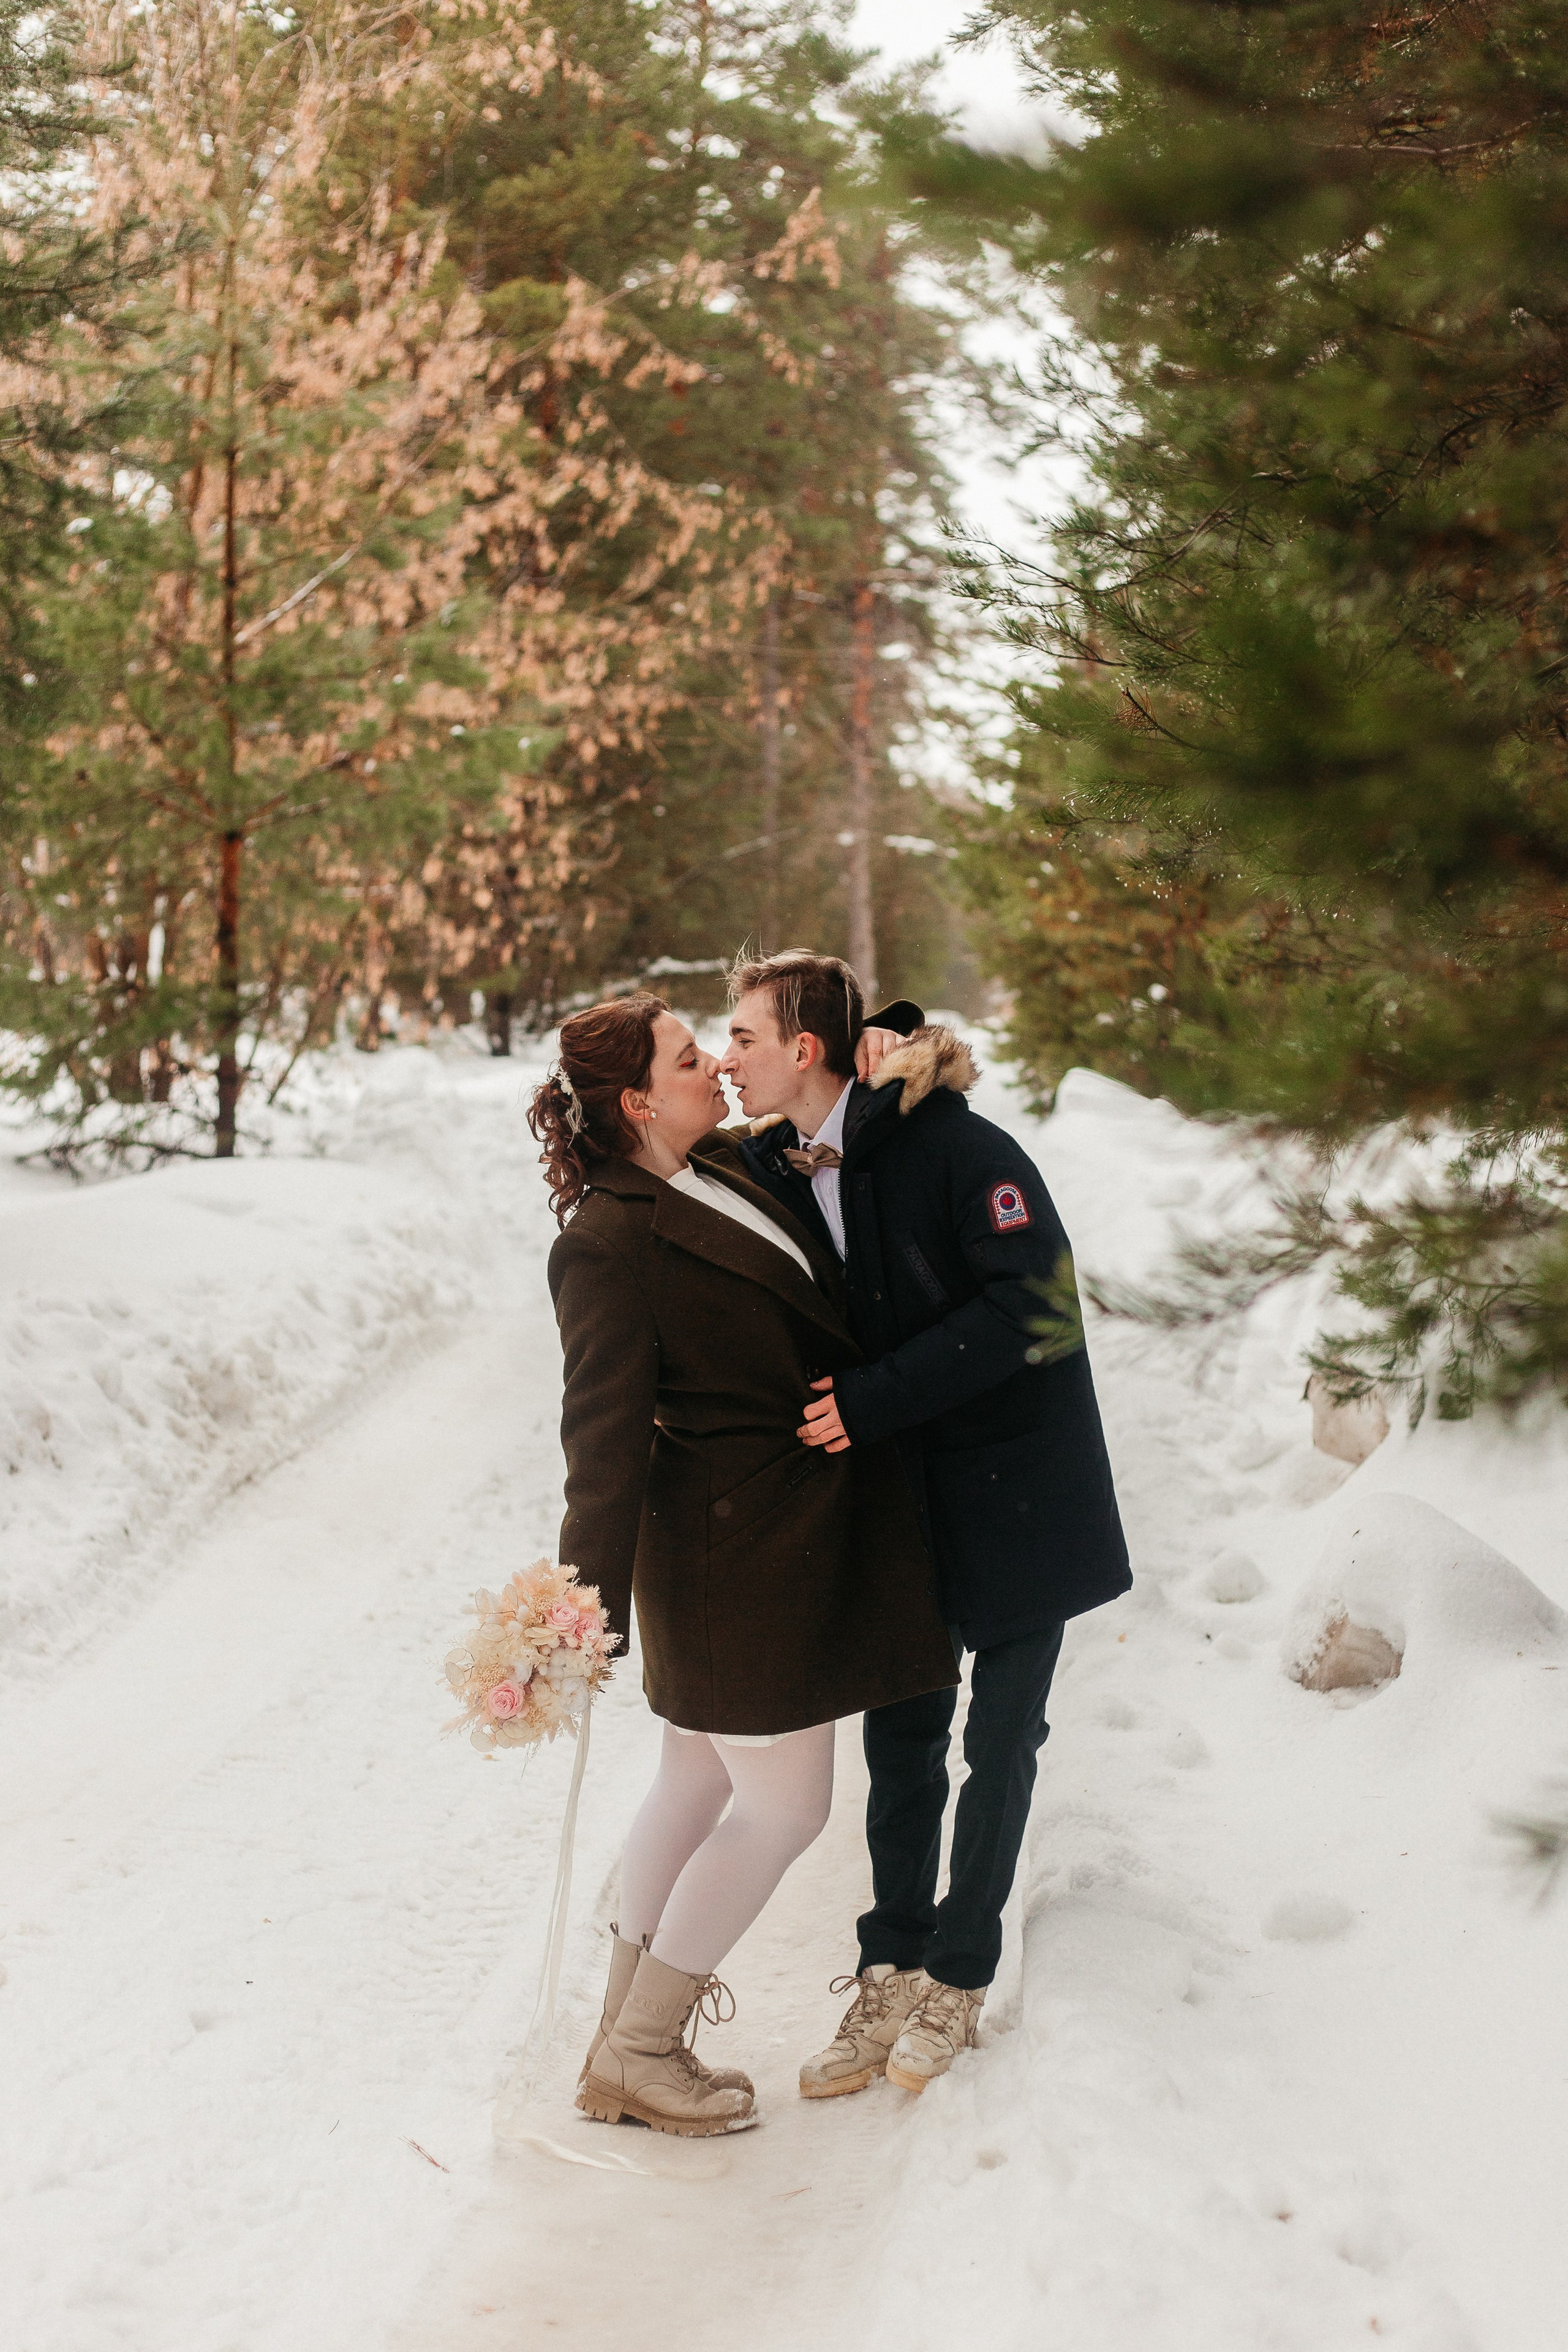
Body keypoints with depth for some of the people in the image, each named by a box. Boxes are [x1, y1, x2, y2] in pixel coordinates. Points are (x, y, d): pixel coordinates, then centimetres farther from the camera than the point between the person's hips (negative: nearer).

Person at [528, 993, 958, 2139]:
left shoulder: (731, 1170, 7)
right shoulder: (608, 1244, -18)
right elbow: (604, 1435, -22)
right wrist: (592, 1605, -26)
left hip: (803, 1529, 9)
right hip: (738, 1548, -9)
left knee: (698, 1783, 16)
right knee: (784, 1806, -1)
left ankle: (626, 2040, 28)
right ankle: (638, 2056, 13)